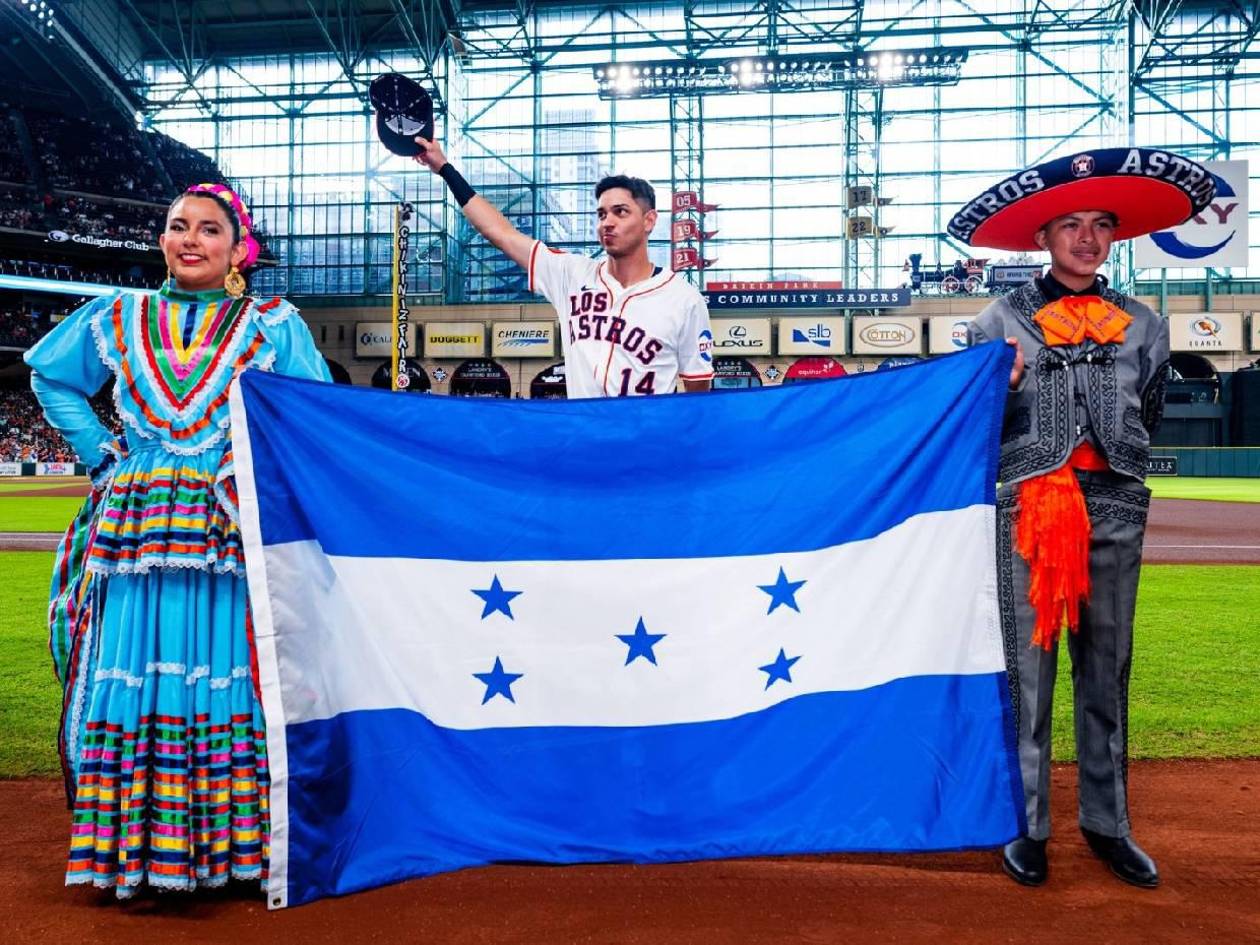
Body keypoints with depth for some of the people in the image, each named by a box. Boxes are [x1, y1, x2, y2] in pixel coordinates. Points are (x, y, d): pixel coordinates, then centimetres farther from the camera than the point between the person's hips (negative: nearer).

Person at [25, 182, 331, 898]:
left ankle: (228, 841, 7)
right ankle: (133, 849, 10)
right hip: (134, 531, 2)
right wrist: (100, 451, 13)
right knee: (132, 679, 1)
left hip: (234, 536, -2)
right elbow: (51, 377, 26)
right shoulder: (116, 321, 14)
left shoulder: (275, 326, 7)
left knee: (230, 679, -3)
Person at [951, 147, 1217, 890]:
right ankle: (1026, 824, 11)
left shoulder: (1143, 326, 11)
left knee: (1107, 672, 10)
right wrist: (1002, 391, -17)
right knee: (1026, 670, 0)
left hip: (1115, 510, 3)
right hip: (1028, 507, -3)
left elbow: (1150, 421, 21)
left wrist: (1116, 474, 10)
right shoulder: (1000, 323, 2)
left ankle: (1107, 823, 22)